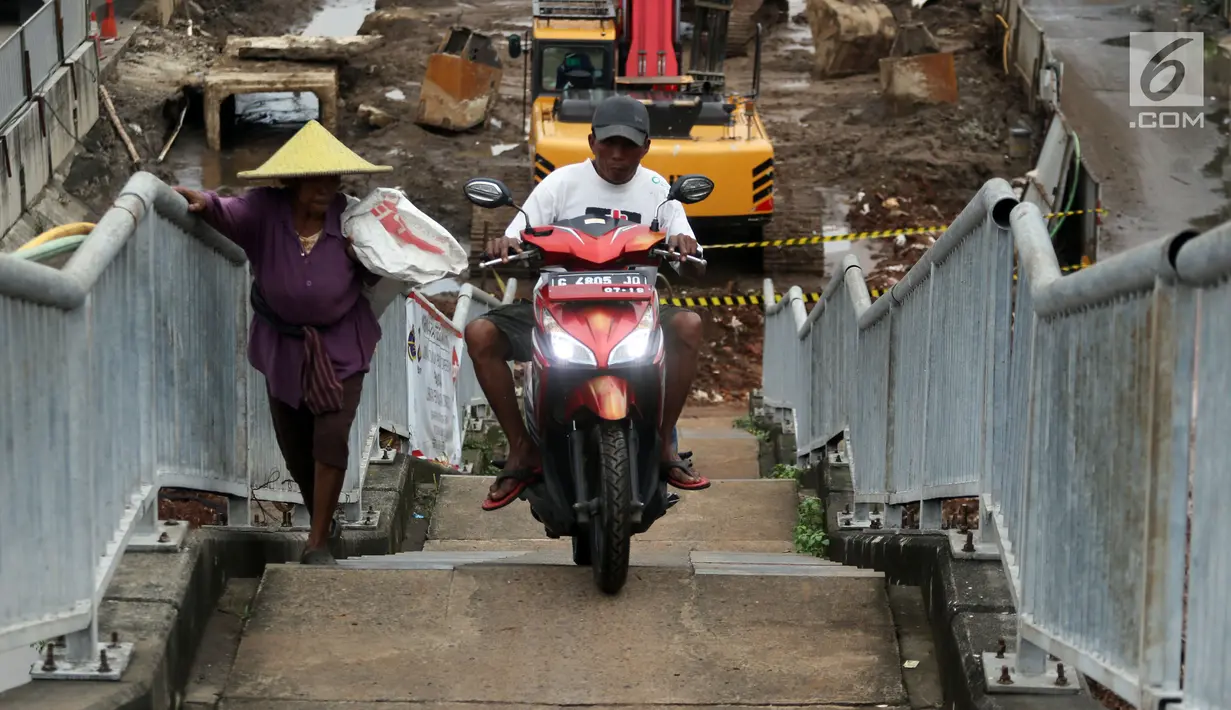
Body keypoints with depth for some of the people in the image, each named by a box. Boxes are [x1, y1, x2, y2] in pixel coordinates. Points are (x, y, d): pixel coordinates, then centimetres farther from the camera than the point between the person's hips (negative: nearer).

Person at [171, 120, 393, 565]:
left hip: (341, 347, -1)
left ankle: (317, 543, -1)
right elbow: (230, 215, -36)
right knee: (295, 448, 12)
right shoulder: (266, 211, -17)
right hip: (284, 348, 1)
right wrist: (205, 203, -57)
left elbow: (374, 277, 3)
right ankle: (322, 521, 38)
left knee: (331, 438, -13)